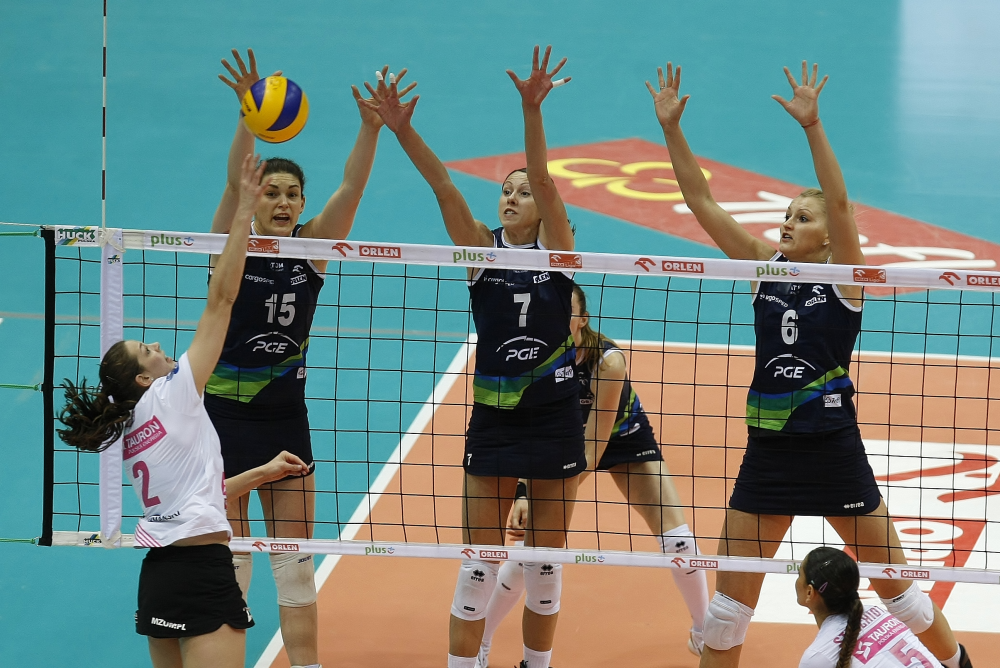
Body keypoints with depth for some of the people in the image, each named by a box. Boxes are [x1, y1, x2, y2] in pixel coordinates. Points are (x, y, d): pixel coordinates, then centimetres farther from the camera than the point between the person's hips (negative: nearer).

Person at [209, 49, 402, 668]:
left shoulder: (314, 245, 1)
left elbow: (351, 187, -14)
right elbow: (234, 179, -25)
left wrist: (372, 128, -32)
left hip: (286, 414, 3)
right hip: (226, 411, -3)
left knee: (295, 558, 8)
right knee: (228, 558, 2)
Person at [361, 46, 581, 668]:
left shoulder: (556, 250, -2)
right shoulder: (483, 249, 1)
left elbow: (544, 178, -17)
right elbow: (444, 188, -13)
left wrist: (532, 110, -33)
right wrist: (402, 130, -27)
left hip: (555, 417, -1)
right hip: (494, 418, 1)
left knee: (547, 556, 8)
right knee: (481, 556, 1)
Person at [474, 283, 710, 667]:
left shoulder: (608, 361, -35)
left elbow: (591, 452, -34)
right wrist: (522, 496, -39)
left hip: (626, 438, -2)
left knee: (678, 541, -10)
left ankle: (703, 633, 15)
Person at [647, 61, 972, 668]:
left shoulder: (843, 275, -6)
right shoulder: (765, 266, 4)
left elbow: (840, 202, -23)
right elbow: (701, 201, 1)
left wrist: (812, 125, -34)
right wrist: (671, 127, -8)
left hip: (833, 451, -4)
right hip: (768, 449, 4)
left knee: (896, 582, 9)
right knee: (731, 598, 4)